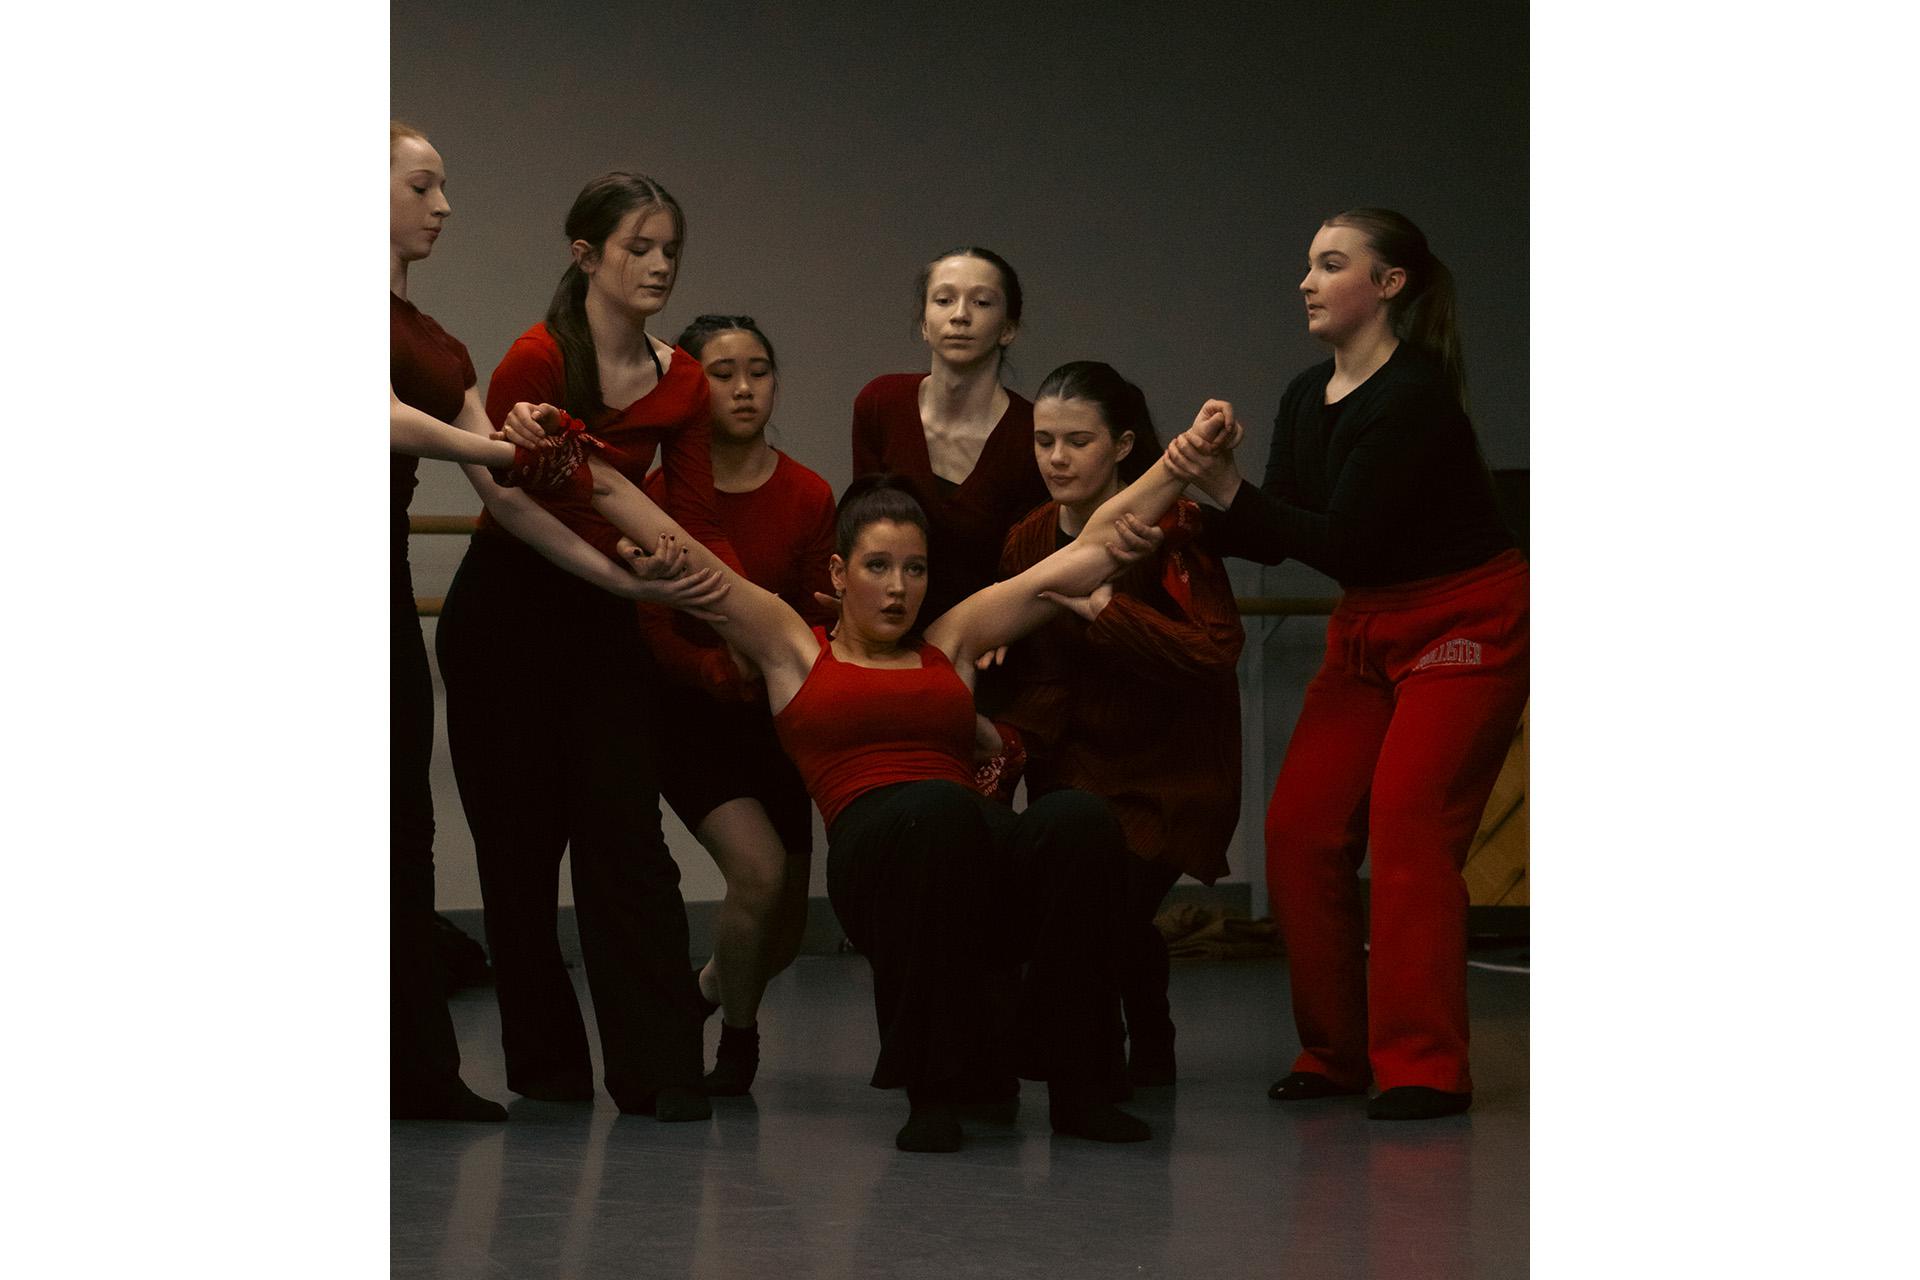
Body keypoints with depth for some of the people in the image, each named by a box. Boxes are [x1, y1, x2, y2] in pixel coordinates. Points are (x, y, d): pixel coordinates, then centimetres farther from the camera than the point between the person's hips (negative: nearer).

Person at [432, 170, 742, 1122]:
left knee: (626, 836, -3)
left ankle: (659, 1068, -5)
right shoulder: (538, 359, -17)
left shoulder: (680, 384, 0)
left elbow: (696, 527, 1)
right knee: (519, 840, 3)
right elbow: (506, 497, -18)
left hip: (603, 623, 4)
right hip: (505, 616, -4)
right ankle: (545, 1059, 14)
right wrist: (620, 575, -23)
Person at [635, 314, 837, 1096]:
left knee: (784, 932, 4)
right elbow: (652, 633, -13)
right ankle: (737, 1032, 2)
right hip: (689, 714, -3)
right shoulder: (659, 493, -11)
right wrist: (727, 670, -28)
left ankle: (710, 989, 40)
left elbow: (819, 623, 0)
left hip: (777, 718, 3)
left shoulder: (808, 497, -3)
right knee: (759, 867, -24)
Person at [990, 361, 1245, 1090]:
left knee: (1115, 903, -22)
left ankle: (1149, 1047, 10)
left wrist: (1103, 607, -28)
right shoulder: (1029, 543, 2)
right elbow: (1030, 676, 8)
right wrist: (1005, 741, -11)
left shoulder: (1170, 529, -15)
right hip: (1073, 768, 4)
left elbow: (1216, 653, -27)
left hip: (1168, 775, -4)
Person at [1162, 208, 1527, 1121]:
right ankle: (1334, 1054, 9)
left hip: (1467, 626, -8)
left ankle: (1424, 1069, -12)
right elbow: (1275, 540, 7)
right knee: (1301, 829, -2)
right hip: (1368, 629, 8)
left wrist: (1229, 489, -27)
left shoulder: (1415, 397, -21)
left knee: (1408, 828, -17)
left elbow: (1342, 540, -25)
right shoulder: (1307, 398, 5)